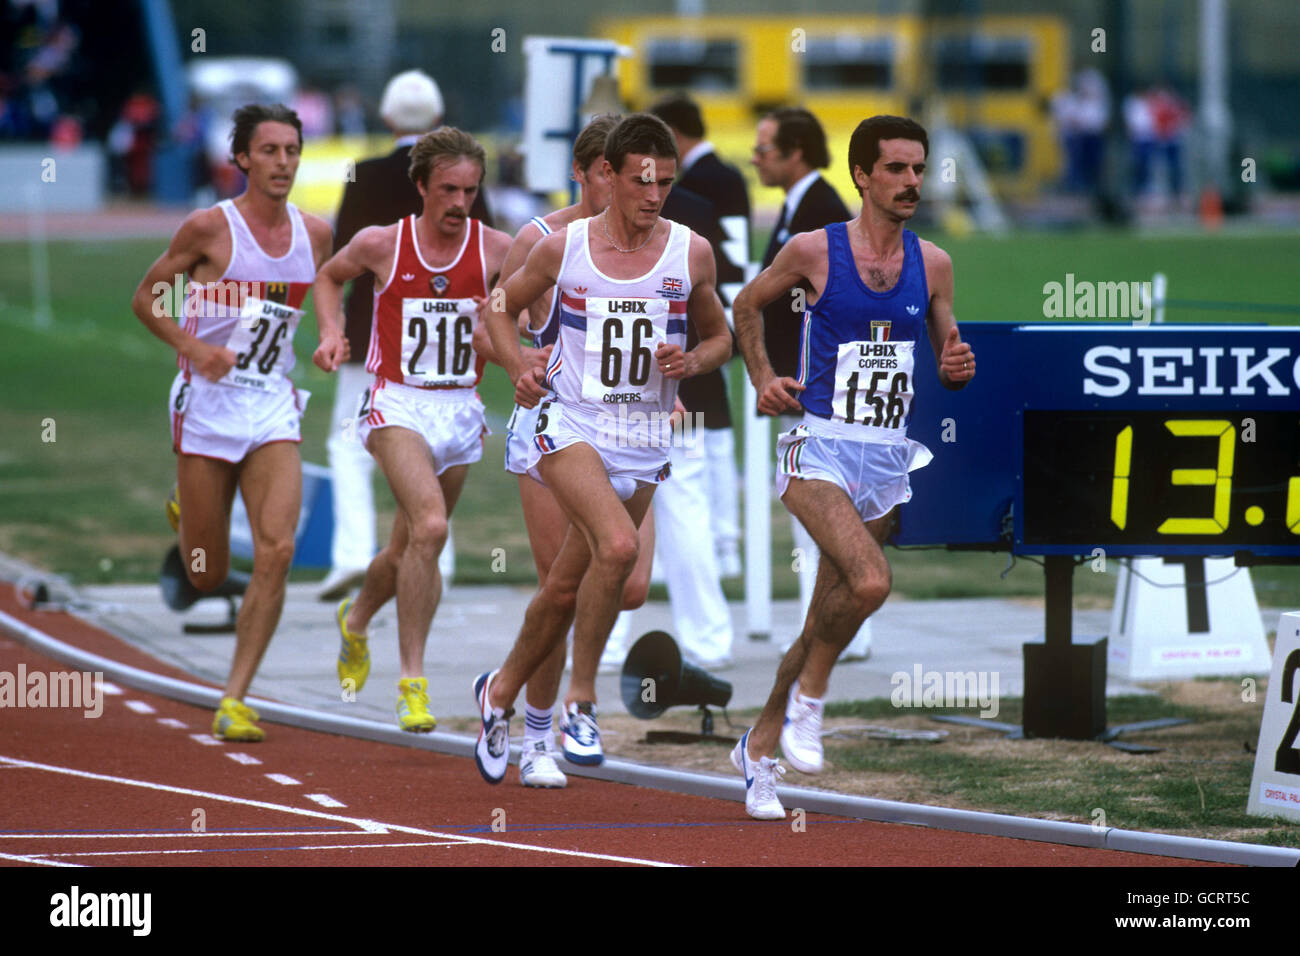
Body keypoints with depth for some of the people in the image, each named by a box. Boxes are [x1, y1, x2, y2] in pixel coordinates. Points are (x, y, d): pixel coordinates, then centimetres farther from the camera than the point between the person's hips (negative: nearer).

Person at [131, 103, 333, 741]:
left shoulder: (314, 234, 5)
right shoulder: (210, 228, -8)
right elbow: (145, 298, -1)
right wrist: (193, 346, -15)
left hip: (273, 407, 3)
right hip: (207, 402, -3)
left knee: (276, 551, -16)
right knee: (207, 575, 3)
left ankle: (235, 701, -10)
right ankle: (188, 511, 42)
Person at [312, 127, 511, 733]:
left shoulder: (496, 250, -2)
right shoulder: (380, 244, -3)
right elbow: (329, 277, 17)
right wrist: (331, 330, 1)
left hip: (461, 411, 3)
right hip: (396, 404, -3)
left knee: (410, 550, 15)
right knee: (430, 526, -26)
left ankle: (357, 617, 49)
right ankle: (412, 680, -22)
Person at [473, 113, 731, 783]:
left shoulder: (691, 254, 1)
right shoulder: (563, 249, -2)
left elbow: (720, 337, 14)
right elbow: (503, 307, 13)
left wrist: (692, 363, -8)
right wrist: (518, 369, -4)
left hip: (643, 439, 3)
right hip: (570, 421, -3)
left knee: (568, 588, 11)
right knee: (618, 546, -28)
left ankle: (501, 691, 36)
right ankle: (581, 698, -15)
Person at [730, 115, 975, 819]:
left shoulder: (932, 264, 6)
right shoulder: (815, 251, -4)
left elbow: (948, 354, 15)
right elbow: (747, 306, 13)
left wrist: (957, 368, -7)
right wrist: (762, 379, 2)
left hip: (888, 459, 5)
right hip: (821, 447, -5)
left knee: (827, 618, 9)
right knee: (870, 581, -28)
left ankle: (759, 747, 27)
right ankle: (808, 697, -4)